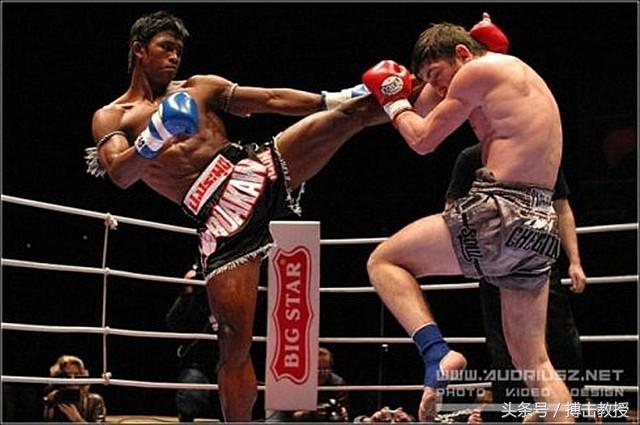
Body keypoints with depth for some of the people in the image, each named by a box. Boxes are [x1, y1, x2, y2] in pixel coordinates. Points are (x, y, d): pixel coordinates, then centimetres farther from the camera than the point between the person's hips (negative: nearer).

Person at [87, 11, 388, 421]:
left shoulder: (200, 88, 21)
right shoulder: (111, 118, 12)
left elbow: (272, 100, 14)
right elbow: (120, 175, -7)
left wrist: (334, 98, 3)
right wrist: (151, 144, -28)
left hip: (257, 170, 3)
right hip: (221, 217, -3)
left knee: (349, 116, -15)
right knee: (234, 341, -7)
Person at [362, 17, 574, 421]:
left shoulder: (482, 70, 0)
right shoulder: (520, 80, 27)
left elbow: (423, 139, 4)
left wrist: (394, 101, 19)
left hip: (501, 214, -9)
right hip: (539, 225, 9)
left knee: (384, 260, 7)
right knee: (533, 361, 15)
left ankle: (437, 353, -14)